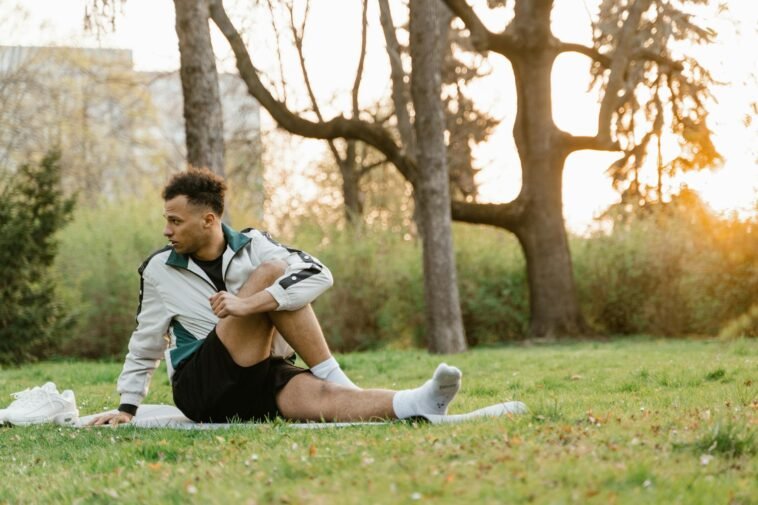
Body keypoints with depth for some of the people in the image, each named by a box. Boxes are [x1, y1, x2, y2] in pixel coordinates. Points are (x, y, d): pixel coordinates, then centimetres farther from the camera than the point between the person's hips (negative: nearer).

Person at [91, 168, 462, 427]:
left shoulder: (251, 245, 2)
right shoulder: (159, 269, 4)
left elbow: (319, 274, -15)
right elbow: (146, 345, 15)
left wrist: (249, 303, -27)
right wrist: (127, 408, 8)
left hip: (258, 385, 2)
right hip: (202, 387, -1)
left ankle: (417, 404, -60)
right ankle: (333, 376, -27)